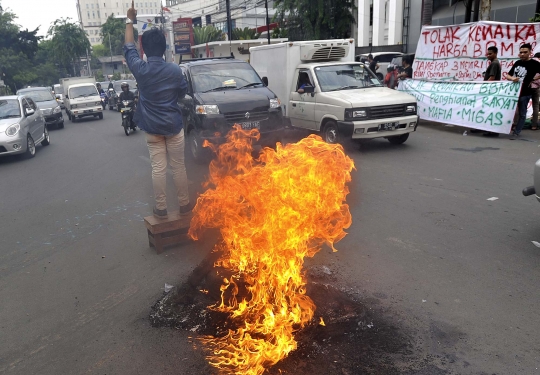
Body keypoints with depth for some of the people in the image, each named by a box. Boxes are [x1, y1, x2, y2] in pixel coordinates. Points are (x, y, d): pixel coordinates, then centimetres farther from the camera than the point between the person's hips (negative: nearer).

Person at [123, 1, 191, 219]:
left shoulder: (140, 69, -8)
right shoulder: (175, 70, -8)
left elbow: (129, 49, 11)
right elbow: (183, 92, 8)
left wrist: (130, 21, 21)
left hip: (152, 127, 0)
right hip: (174, 125, 0)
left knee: (158, 168, 5)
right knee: (178, 166, 8)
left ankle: (161, 208, 11)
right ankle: (184, 205, 17)